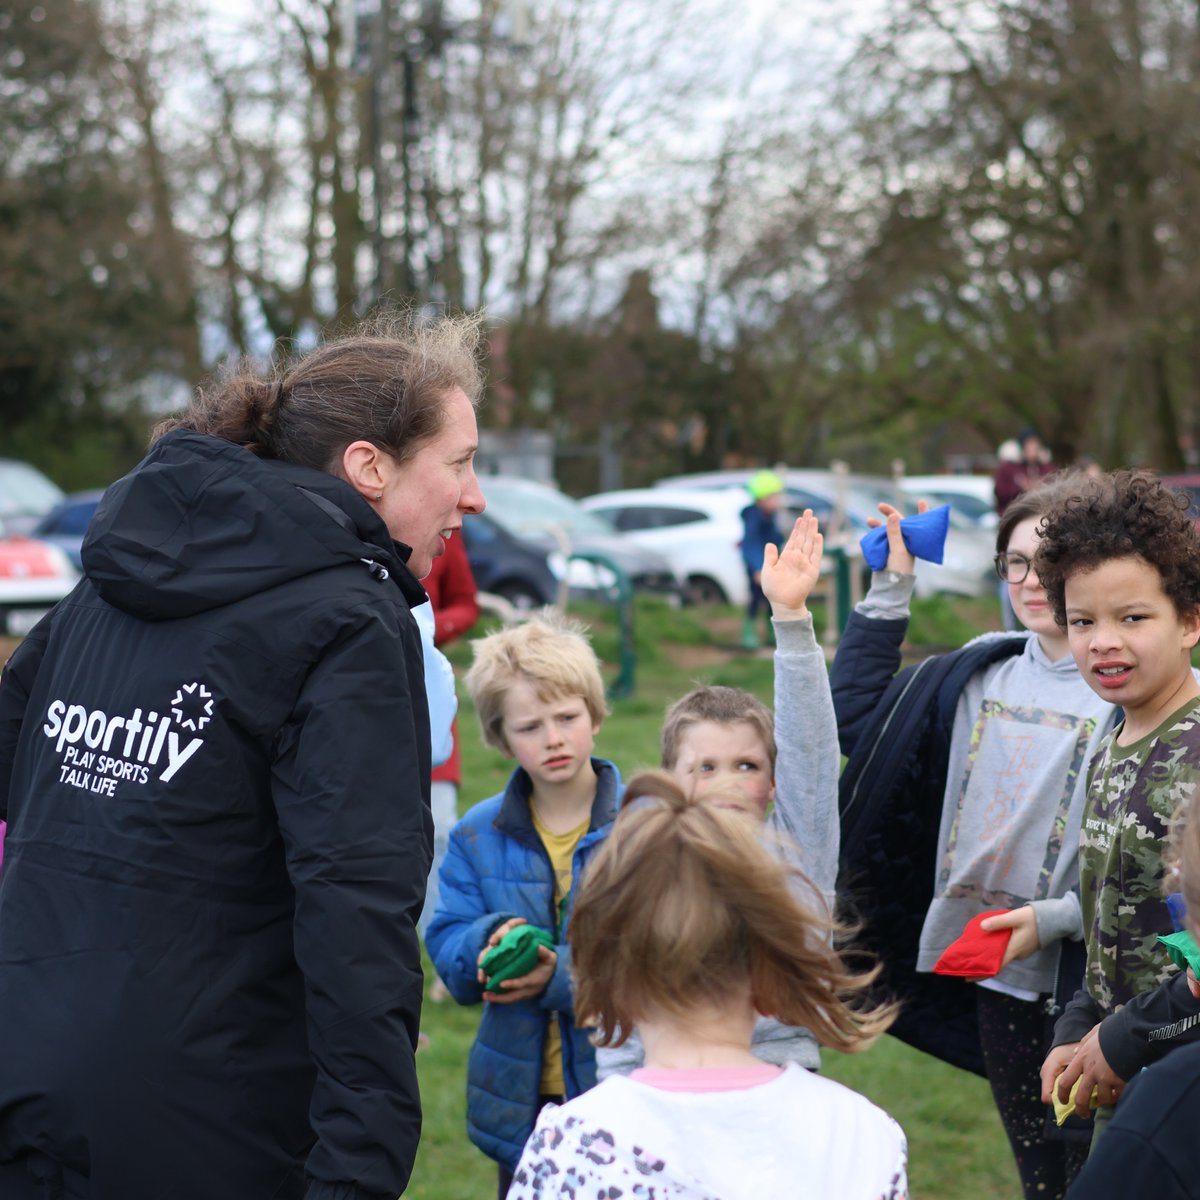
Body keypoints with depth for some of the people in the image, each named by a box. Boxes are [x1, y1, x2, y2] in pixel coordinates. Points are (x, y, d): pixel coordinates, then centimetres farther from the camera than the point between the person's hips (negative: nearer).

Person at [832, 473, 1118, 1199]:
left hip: (1086, 972, -6)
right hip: (996, 976, 6)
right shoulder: (980, 677, 8)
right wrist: (890, 590, 12)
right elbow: (854, 717, 16)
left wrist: (1056, 918, -21)